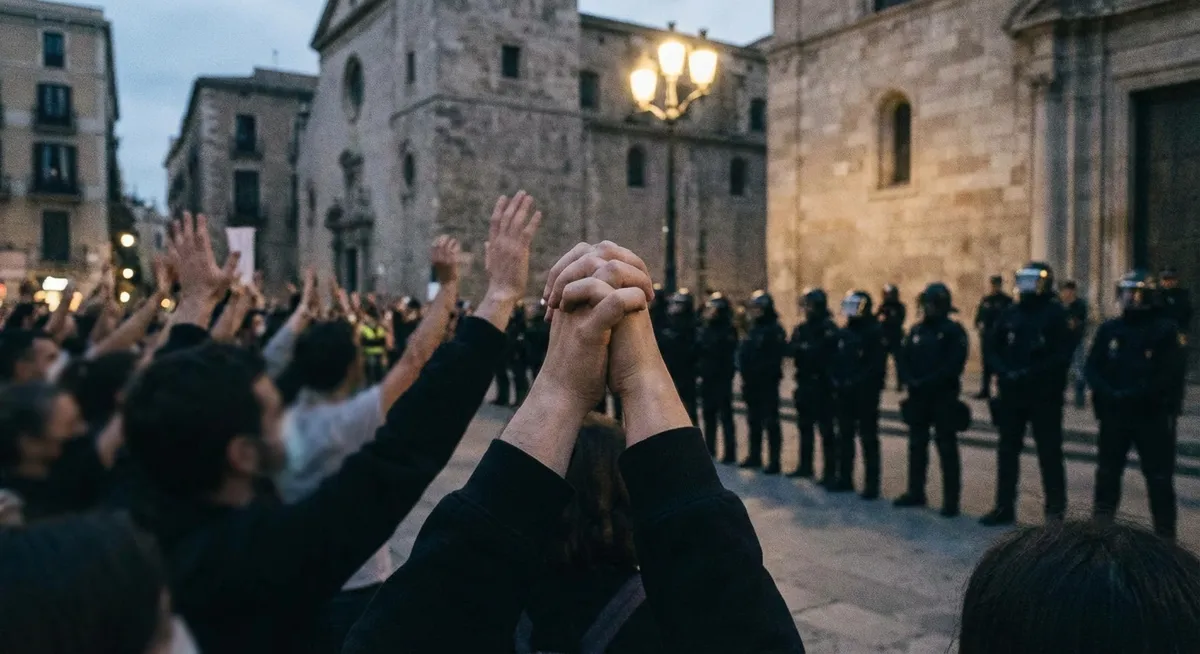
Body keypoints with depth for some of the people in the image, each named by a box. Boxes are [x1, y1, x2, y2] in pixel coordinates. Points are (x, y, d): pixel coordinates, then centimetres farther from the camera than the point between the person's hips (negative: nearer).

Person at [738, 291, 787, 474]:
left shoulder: (775, 329, -10)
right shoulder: (752, 328, 14)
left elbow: (776, 357, -18)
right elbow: (744, 352, 15)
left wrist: (761, 370, -20)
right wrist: (744, 370, 3)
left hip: (768, 383, -8)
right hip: (751, 382, 8)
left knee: (771, 421, -4)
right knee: (754, 420, 15)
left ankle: (774, 461, 0)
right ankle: (755, 455, 26)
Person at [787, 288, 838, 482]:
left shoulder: (828, 328, -7)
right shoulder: (801, 328, 13)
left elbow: (825, 351, -19)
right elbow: (791, 349, 2)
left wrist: (805, 348, -11)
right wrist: (802, 348, -17)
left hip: (821, 385, -7)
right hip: (804, 384, 7)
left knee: (826, 429, -5)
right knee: (805, 426, 15)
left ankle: (830, 472, -2)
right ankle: (805, 466, 26)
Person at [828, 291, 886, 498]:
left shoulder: (875, 332, -9)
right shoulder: (842, 333, 11)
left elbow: (877, 365, -16)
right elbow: (834, 361, 12)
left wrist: (857, 382, -19)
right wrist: (835, 381, -3)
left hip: (866, 394, -7)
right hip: (843, 394, 7)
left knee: (868, 439, 0)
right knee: (844, 436, 12)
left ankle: (872, 484, 5)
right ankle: (845, 479, 22)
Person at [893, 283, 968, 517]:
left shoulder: (953, 331, -6)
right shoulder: (917, 329, 12)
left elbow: (954, 365, -16)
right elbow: (905, 358, 10)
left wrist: (927, 382, -20)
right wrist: (910, 380, -8)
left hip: (943, 397, -6)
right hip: (918, 397, 6)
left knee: (947, 448, -1)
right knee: (917, 445, 11)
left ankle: (951, 499, 4)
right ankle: (916, 492, 21)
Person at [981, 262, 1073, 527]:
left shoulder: (1055, 314, -4)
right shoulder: (1010, 314, 9)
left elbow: (1063, 355, -10)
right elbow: (991, 348, 8)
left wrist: (1032, 373, -17)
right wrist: (1005, 371, -8)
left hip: (1045, 395, -5)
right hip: (1011, 394, 5)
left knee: (1049, 452, 2)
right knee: (1007, 451, 8)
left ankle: (1055, 509, 13)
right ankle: (1004, 507, 17)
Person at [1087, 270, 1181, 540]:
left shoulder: (1164, 330, -3)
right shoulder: (1109, 329, 7)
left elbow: (1167, 375, -10)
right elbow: (1093, 367, 3)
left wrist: (1134, 394, -19)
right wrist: (1109, 393, -14)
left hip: (1151, 415, -3)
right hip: (1114, 414, 3)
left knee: (1159, 478, 1)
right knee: (1107, 473, 11)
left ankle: (1165, 536, 10)